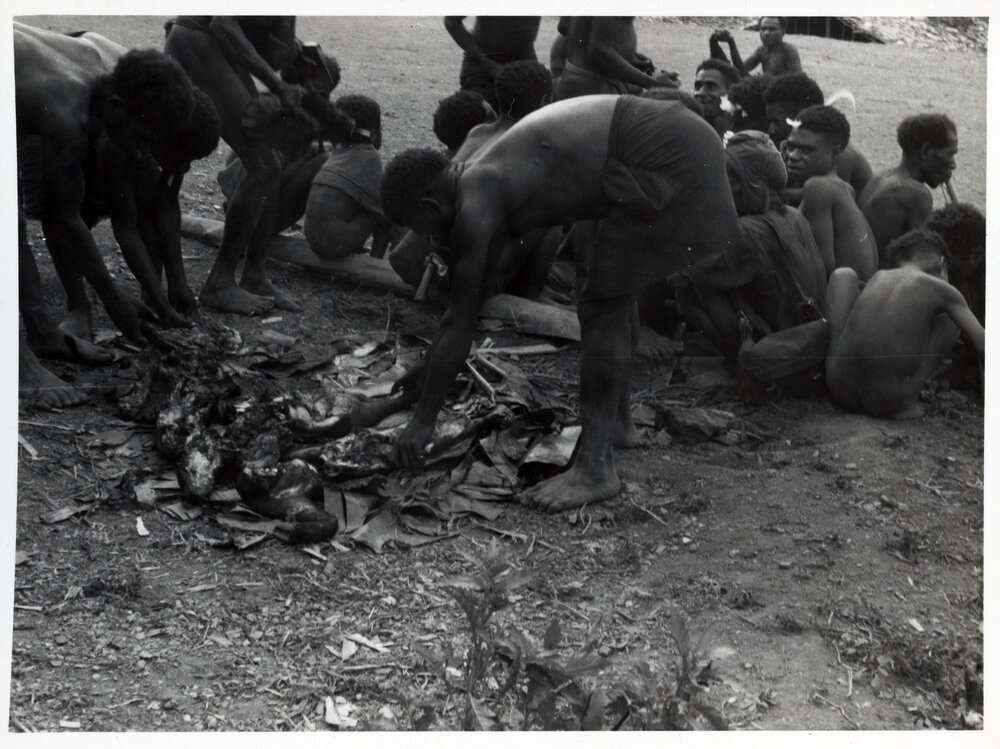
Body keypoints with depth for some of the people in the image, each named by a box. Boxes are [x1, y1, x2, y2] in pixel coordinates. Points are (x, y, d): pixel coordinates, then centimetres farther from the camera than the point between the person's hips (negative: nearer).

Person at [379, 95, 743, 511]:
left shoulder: (474, 211, -10)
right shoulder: (487, 179, 18)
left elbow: (460, 324, -6)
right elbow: (472, 295, 29)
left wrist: (423, 421, 3)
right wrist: (430, 368, 38)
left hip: (663, 160, -10)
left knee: (602, 308, -6)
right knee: (615, 290, 23)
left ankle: (595, 471, -2)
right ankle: (618, 423, 36)